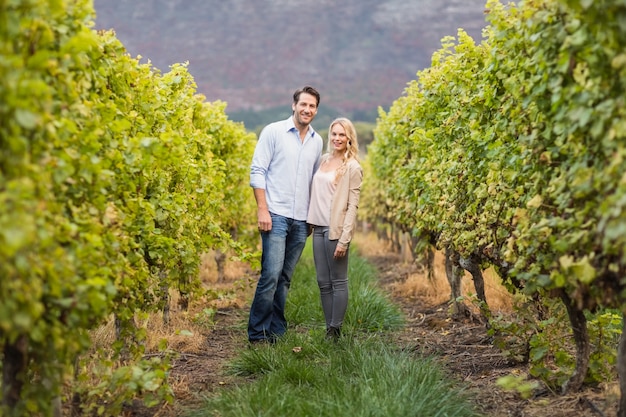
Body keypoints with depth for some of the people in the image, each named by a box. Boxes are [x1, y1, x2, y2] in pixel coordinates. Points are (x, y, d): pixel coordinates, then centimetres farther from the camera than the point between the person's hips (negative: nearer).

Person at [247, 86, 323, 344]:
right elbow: (257, 171, -5)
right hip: (276, 215, -5)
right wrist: (262, 210, -13)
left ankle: (276, 332, 15)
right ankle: (258, 334, -5)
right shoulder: (273, 132, -2)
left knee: (285, 278, 8)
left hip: (301, 220, 5)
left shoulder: (317, 141, 12)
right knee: (271, 274, -13)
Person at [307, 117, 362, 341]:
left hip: (336, 229, -7)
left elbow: (353, 205, -10)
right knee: (323, 282, 9)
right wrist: (310, 222, 12)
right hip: (319, 227, 7)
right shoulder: (324, 159, 13)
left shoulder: (352, 167, -6)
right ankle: (328, 329, 15)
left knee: (338, 281, 0)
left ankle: (336, 331, 5)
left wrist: (344, 239, -15)